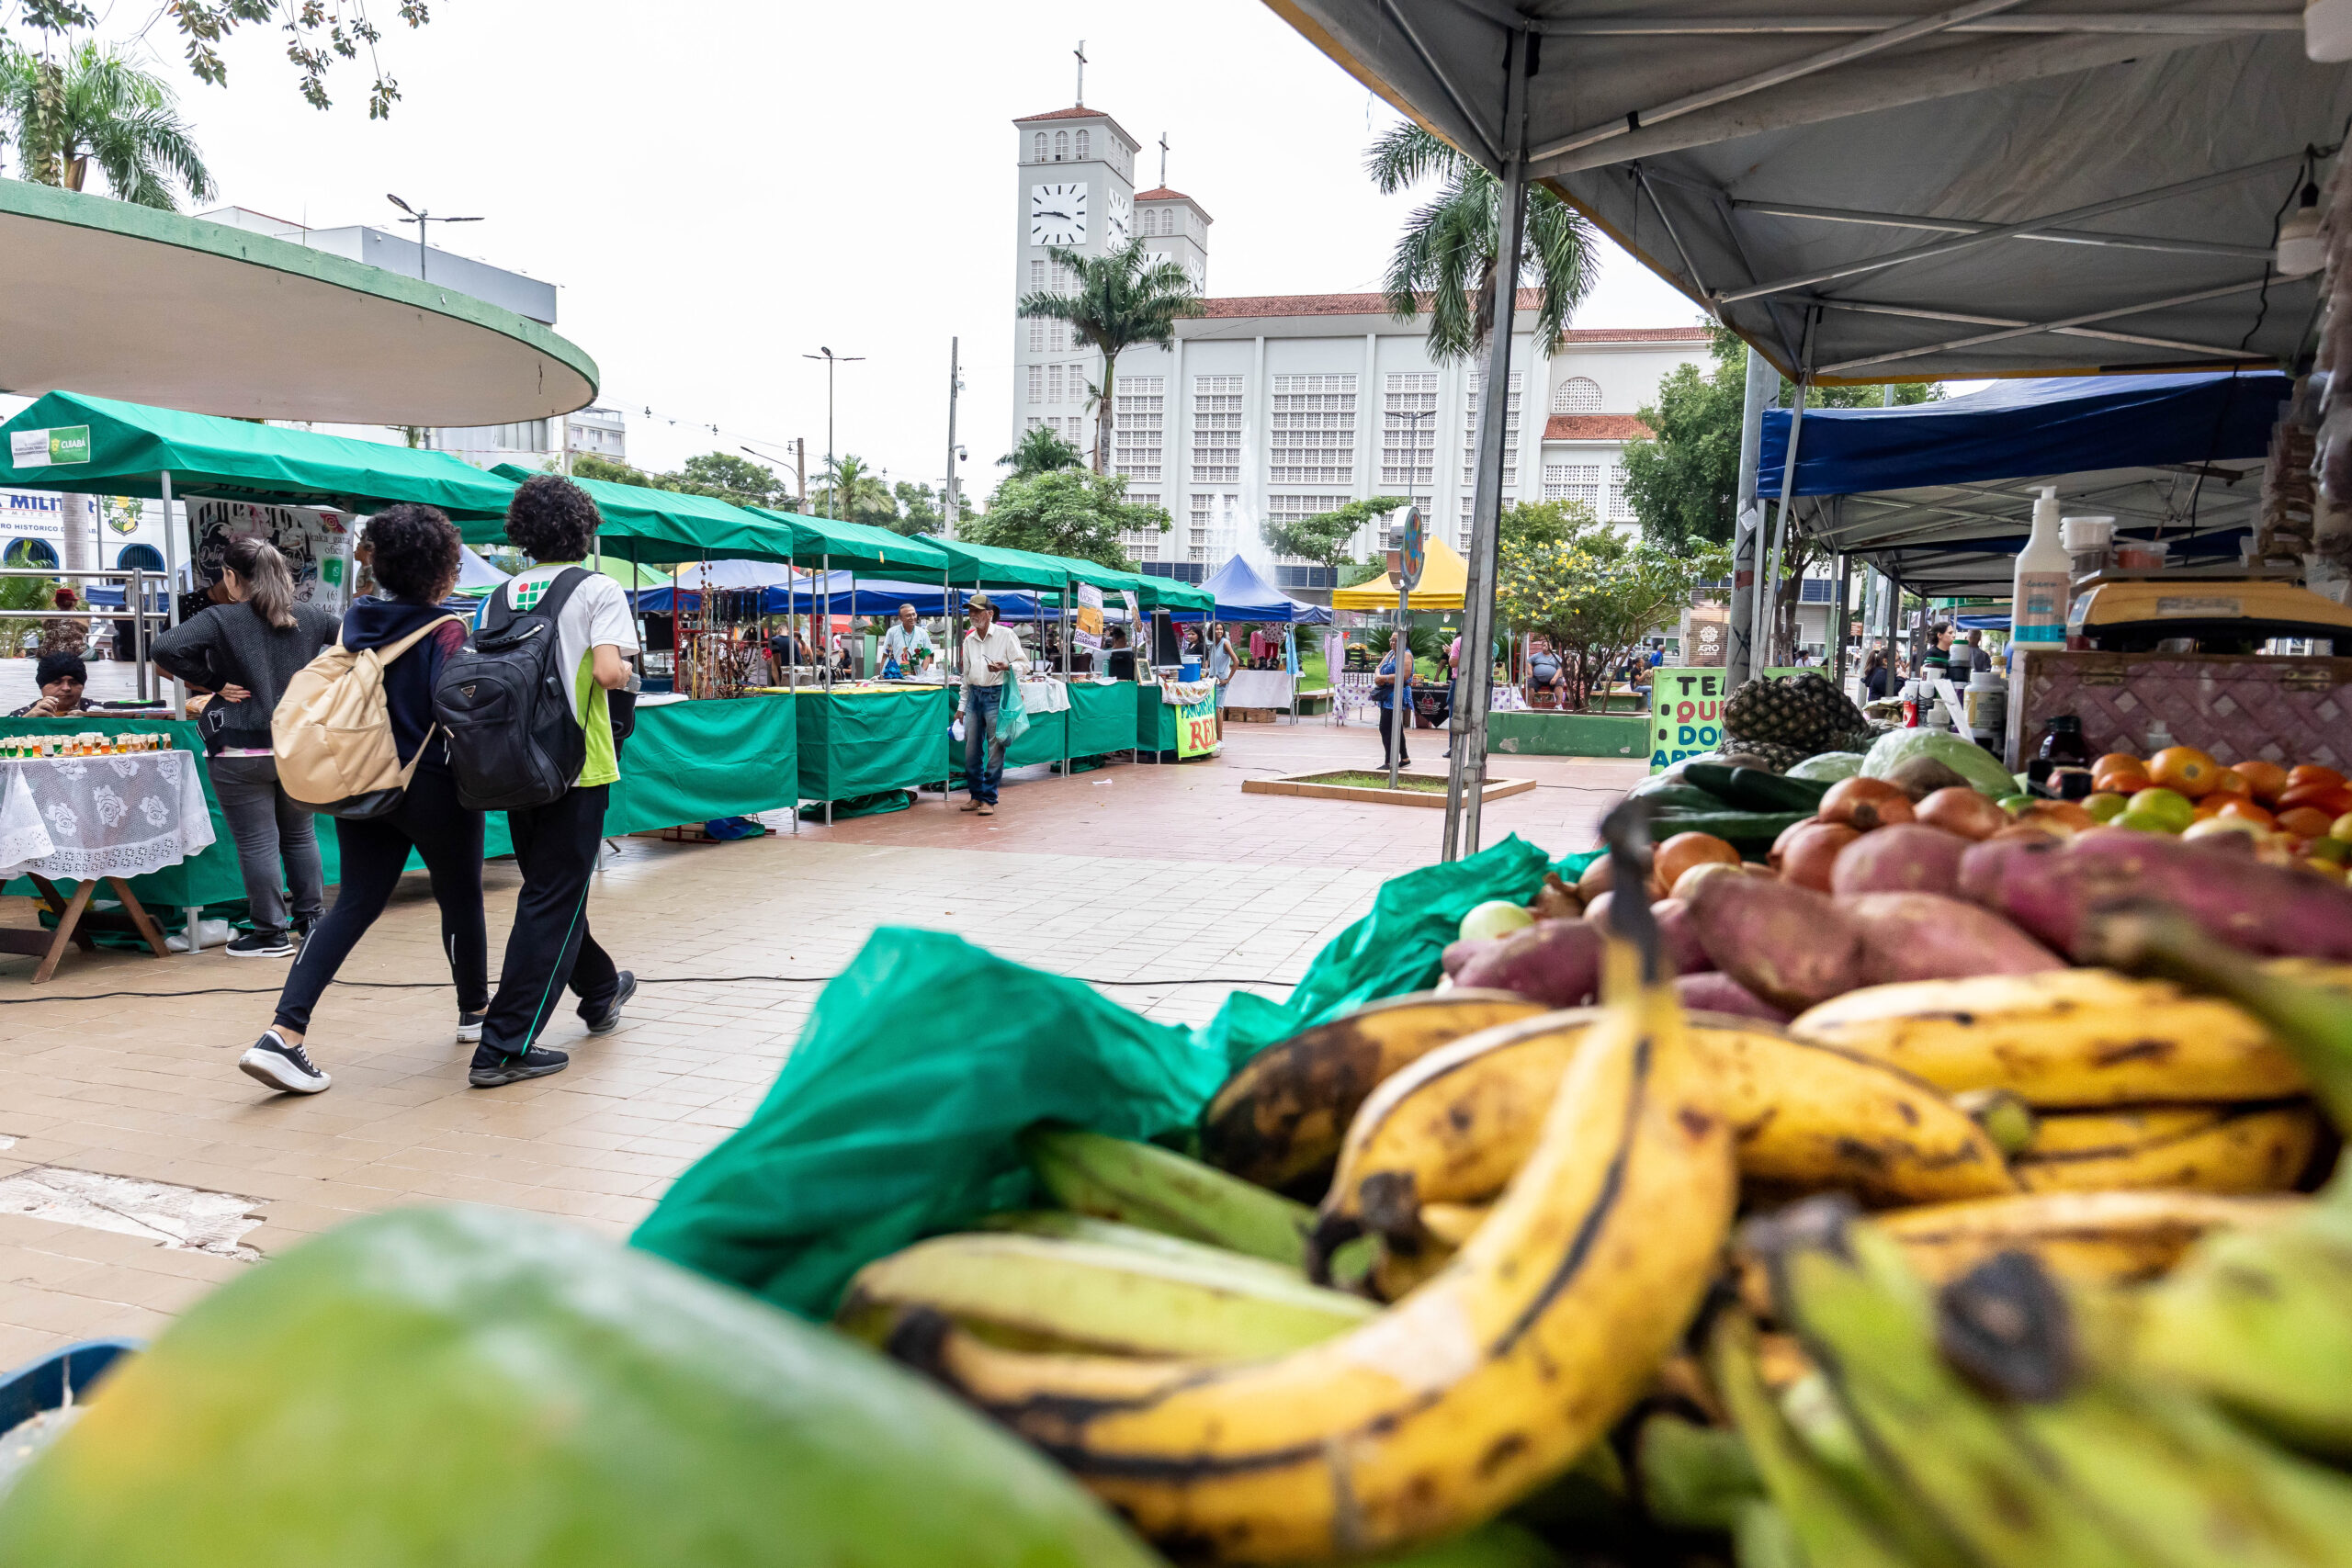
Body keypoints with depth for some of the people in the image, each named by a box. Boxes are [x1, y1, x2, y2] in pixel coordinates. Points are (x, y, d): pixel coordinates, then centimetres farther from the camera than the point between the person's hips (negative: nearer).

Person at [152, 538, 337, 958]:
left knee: (257, 842, 2)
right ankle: (311, 917, 24)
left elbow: (167, 649, -21)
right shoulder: (309, 618, 4)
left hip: (242, 753, -5)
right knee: (300, 833, 19)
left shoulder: (221, 619, -10)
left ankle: (272, 934, 8)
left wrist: (216, 683, -10)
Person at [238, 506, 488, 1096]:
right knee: (461, 898, 14)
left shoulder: (356, 619, 4)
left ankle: (283, 1035, -7)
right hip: (433, 788, -5)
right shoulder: (444, 630, -15)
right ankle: (475, 1012, 31)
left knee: (353, 907, 5)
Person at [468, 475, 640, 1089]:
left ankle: (600, 991, 41)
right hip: (575, 764, -6)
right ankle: (504, 1047, -5)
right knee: (554, 902, -2)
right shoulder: (597, 589, -7)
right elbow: (608, 671, -20)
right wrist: (623, 675, 1)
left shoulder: (499, 596, 8)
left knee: (549, 888, 21)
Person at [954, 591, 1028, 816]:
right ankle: (976, 796, 17)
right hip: (974, 696, 6)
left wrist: (1006, 667, -23)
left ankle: (989, 799, 1)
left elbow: (1024, 664, -2)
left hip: (996, 695, -6)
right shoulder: (969, 640, 15)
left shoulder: (1005, 636, -2)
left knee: (995, 750, -5)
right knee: (971, 750, 6)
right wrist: (961, 706, 19)